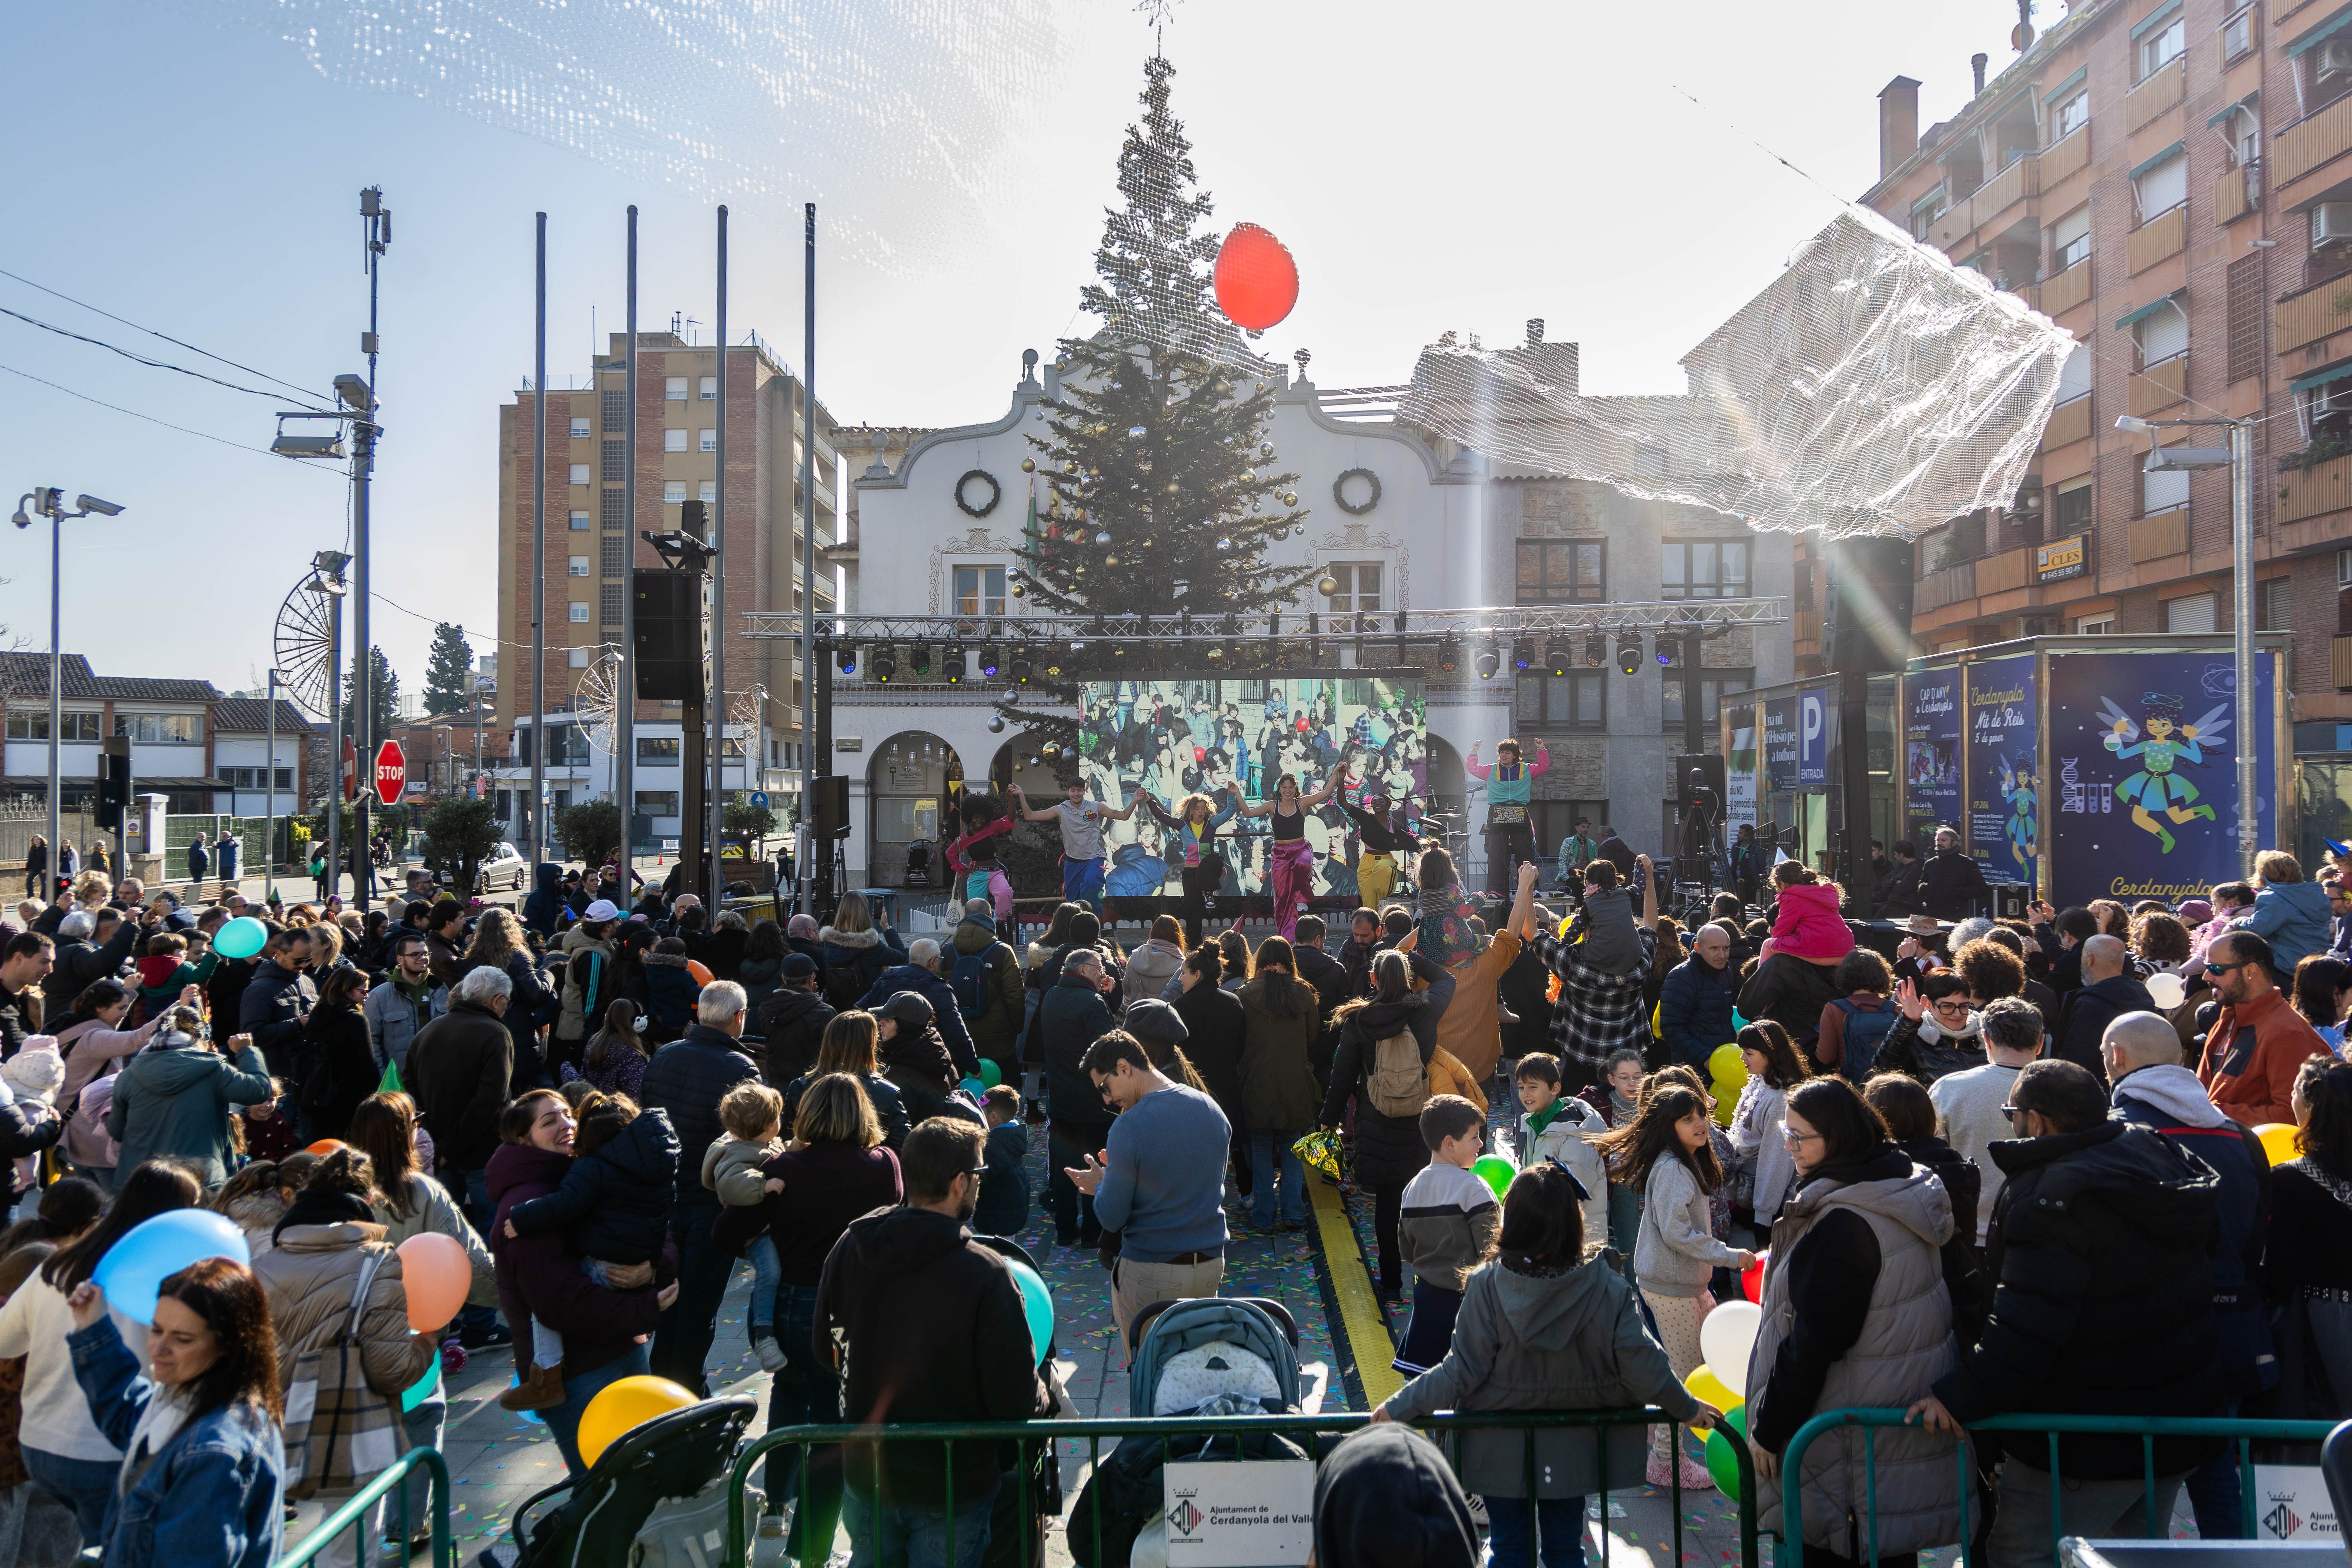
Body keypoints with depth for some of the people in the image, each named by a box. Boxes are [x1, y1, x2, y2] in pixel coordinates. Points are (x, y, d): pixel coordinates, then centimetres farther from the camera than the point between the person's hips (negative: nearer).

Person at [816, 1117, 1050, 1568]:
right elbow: (1018, 1401, -21)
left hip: (865, 1475, 4)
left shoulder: (850, 1248, -11)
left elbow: (826, 1347, 6)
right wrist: (1044, 1397, 2)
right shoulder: (986, 1274, -27)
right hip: (952, 1485, -4)